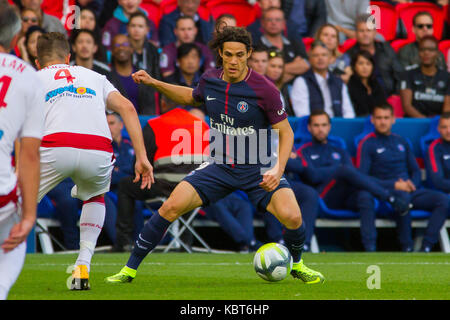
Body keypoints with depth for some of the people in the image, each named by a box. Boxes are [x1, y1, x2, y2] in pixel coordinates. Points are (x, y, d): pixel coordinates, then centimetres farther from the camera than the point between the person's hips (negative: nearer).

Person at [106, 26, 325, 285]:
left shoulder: (264, 89, -17)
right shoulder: (210, 81, -2)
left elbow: (285, 132, -10)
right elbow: (191, 97, 23)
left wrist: (278, 169, -23)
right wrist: (154, 83, 13)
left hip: (258, 169, -3)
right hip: (219, 166, 3)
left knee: (291, 217, -24)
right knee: (171, 207, -12)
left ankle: (297, 264, 10)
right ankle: (130, 269, 1)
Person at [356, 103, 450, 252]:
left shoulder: (401, 142, 22)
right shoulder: (367, 144, 4)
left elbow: (416, 170, 23)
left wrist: (412, 183, -3)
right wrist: (394, 185, -13)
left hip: (409, 189, 6)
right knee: (403, 197, -40)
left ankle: (426, 248, -28)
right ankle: (407, 248, -30)